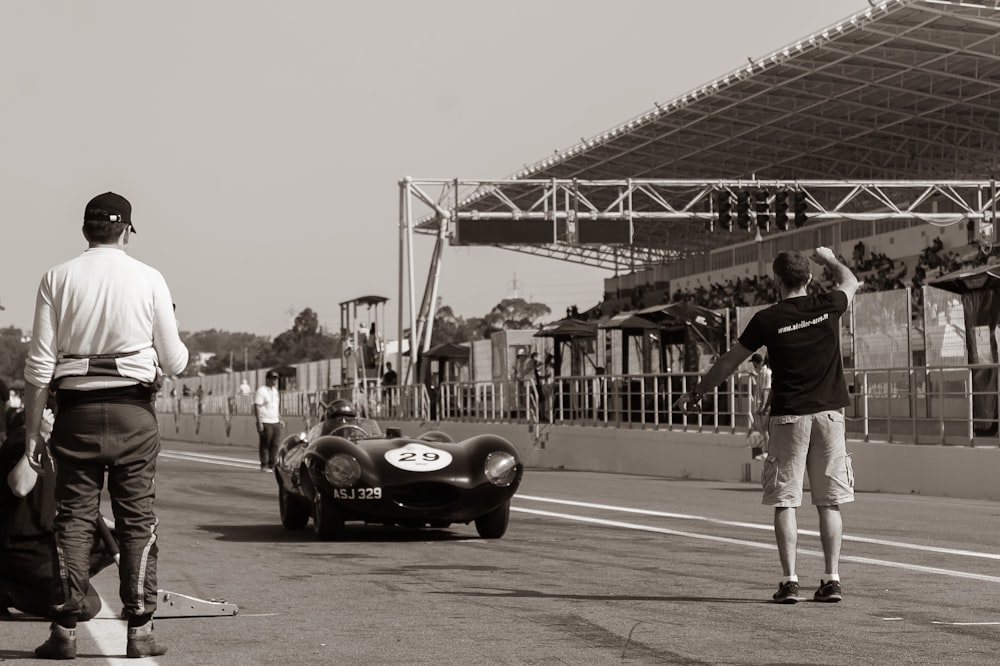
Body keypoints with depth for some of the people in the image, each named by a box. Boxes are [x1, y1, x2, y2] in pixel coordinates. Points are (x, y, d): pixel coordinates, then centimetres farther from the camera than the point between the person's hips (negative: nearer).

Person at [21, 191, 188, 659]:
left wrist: (32, 431, 3)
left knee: (73, 519, 5)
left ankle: (64, 630, 4)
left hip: (76, 410, 1)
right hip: (133, 411, -1)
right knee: (137, 520, 5)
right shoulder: (149, 280, 1)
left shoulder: (58, 278, 2)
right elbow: (174, 363, 2)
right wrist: (180, 352, 26)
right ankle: (140, 630, 4)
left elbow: (39, 364, -1)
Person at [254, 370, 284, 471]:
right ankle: (264, 466, 2)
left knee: (275, 444, 4)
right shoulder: (261, 390, -9)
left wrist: (280, 419, 18)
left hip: (275, 422, 8)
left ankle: (272, 465, 9)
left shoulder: (275, 391, 17)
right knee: (265, 445, -4)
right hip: (265, 423, -8)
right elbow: (257, 407, -13)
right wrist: (259, 423, -19)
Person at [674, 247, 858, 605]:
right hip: (829, 414, 2)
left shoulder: (767, 319, -5)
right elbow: (850, 281, 25)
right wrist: (829, 258, 43)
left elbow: (728, 362, 4)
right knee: (829, 502, 6)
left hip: (788, 417, -2)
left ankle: (789, 580, -3)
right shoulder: (827, 306, 0)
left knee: (785, 502, 2)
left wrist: (696, 394, 16)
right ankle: (832, 579, 4)